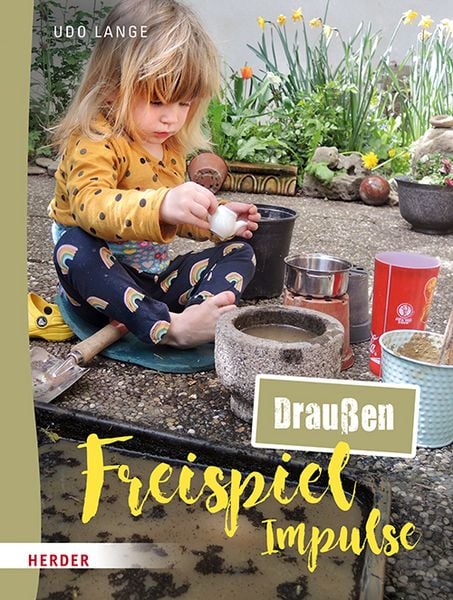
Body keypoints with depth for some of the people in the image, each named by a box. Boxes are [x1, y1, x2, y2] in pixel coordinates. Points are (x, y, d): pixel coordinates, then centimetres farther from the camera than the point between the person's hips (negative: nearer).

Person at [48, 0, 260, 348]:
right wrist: (162, 205, -54)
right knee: (75, 246, -36)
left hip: (157, 278, 7)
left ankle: (203, 310, -32)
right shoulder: (95, 141, -17)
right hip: (103, 281, -7)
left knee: (239, 252, -1)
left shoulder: (172, 146, 9)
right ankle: (168, 326, -43)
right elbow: (90, 204, -38)